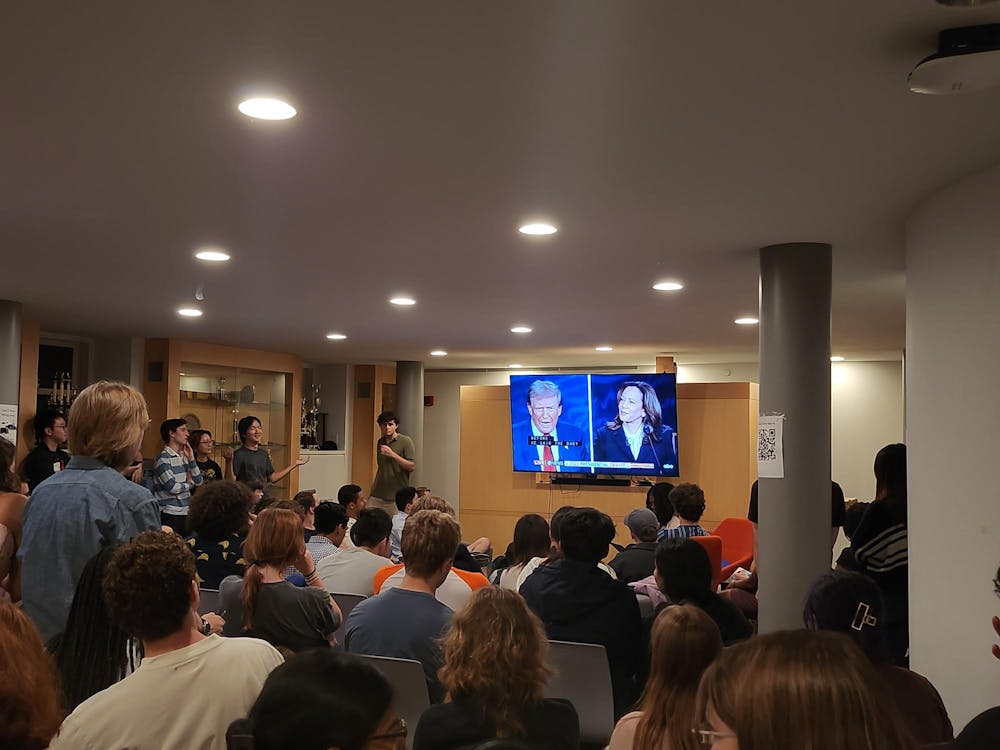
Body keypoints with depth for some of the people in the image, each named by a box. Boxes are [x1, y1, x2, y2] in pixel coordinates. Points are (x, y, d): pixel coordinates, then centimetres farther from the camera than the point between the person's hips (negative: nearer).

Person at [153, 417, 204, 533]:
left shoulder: (184, 457, 11)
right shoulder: (163, 458, -11)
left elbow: (199, 482, 8)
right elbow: (172, 487, -18)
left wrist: (191, 459, -1)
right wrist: (190, 484, 1)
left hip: (184, 512, 7)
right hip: (169, 513, -7)